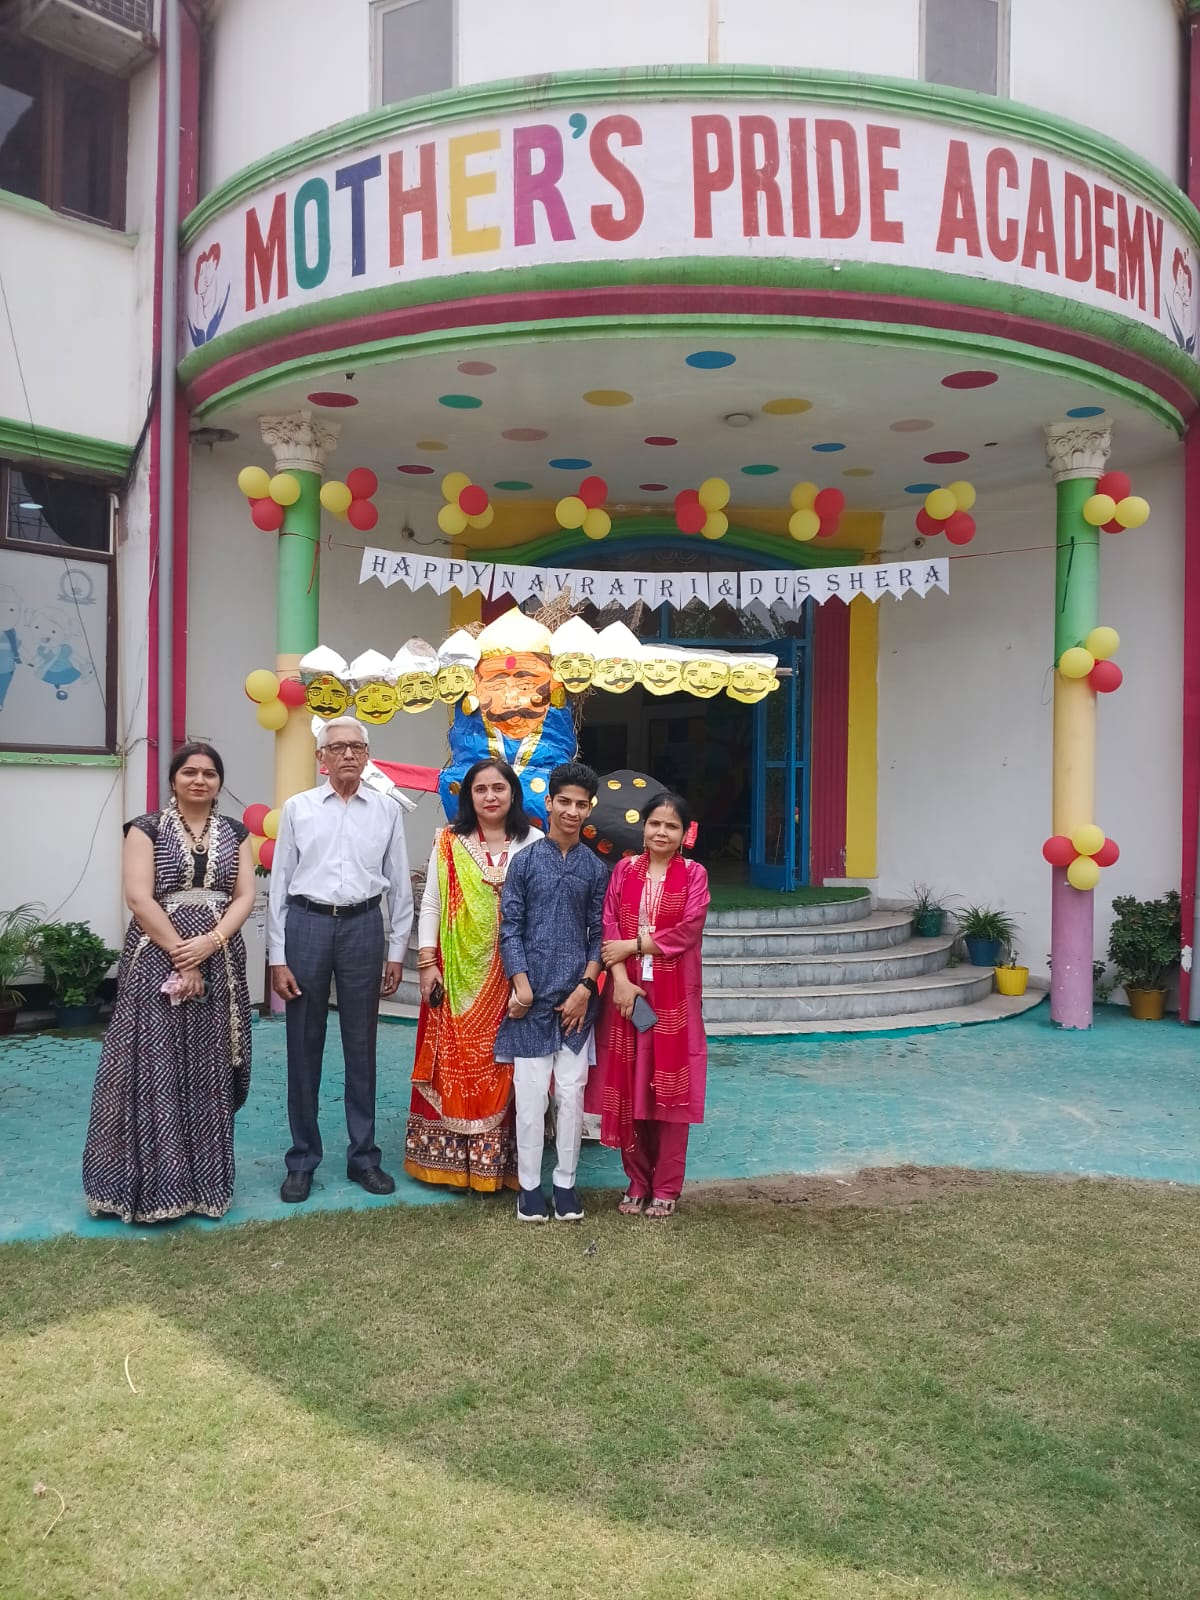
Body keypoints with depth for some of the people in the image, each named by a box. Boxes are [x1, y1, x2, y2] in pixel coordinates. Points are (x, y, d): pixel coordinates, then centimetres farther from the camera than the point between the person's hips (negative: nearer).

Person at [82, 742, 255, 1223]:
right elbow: (139, 898, -9)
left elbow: (245, 898, 3)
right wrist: (181, 958, -14)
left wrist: (210, 942, -14)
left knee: (208, 1071, 7)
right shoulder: (147, 829, 0)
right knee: (155, 1069, -3)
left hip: (219, 964, 3)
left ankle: (205, 1181, 17)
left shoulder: (234, 833, 11)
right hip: (158, 962, -3)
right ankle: (153, 1186, 8)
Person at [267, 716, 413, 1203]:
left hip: (362, 925, 1)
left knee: (361, 1047, 9)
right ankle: (302, 1160, 20)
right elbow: (279, 882, 2)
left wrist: (396, 951, 5)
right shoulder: (298, 808, 3)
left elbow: (400, 886, 7)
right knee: (303, 1047, 6)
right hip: (306, 923, 0)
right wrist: (277, 957, -1)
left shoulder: (387, 811, 4)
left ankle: (363, 1156, 22)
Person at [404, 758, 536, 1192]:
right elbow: (431, 905, 5)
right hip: (458, 976, 1)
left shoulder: (533, 845, 3)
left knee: (502, 1065, 3)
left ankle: (500, 1162, 14)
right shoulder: (449, 843, 5)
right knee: (455, 1062, 4)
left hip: (511, 976, 0)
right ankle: (450, 1159, 15)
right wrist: (427, 964, -3)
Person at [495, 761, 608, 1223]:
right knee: (530, 1093, 3)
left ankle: (566, 1183, 19)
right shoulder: (526, 861, 2)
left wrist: (585, 987, -5)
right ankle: (529, 1184, 15)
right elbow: (510, 928, -1)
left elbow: (599, 934, 6)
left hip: (575, 996, 2)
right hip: (532, 994, -1)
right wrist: (521, 985, -9)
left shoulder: (595, 868, 6)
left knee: (572, 1092, 6)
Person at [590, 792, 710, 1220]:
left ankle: (666, 1187, 14)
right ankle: (637, 1181, 20)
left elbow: (687, 930, -10)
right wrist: (620, 978, -13)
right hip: (627, 989, 2)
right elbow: (609, 926, -1)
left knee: (668, 1088, 3)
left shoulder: (693, 874, 1)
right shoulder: (624, 870, 7)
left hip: (673, 995, -2)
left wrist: (634, 945, -11)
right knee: (627, 1088, 6)